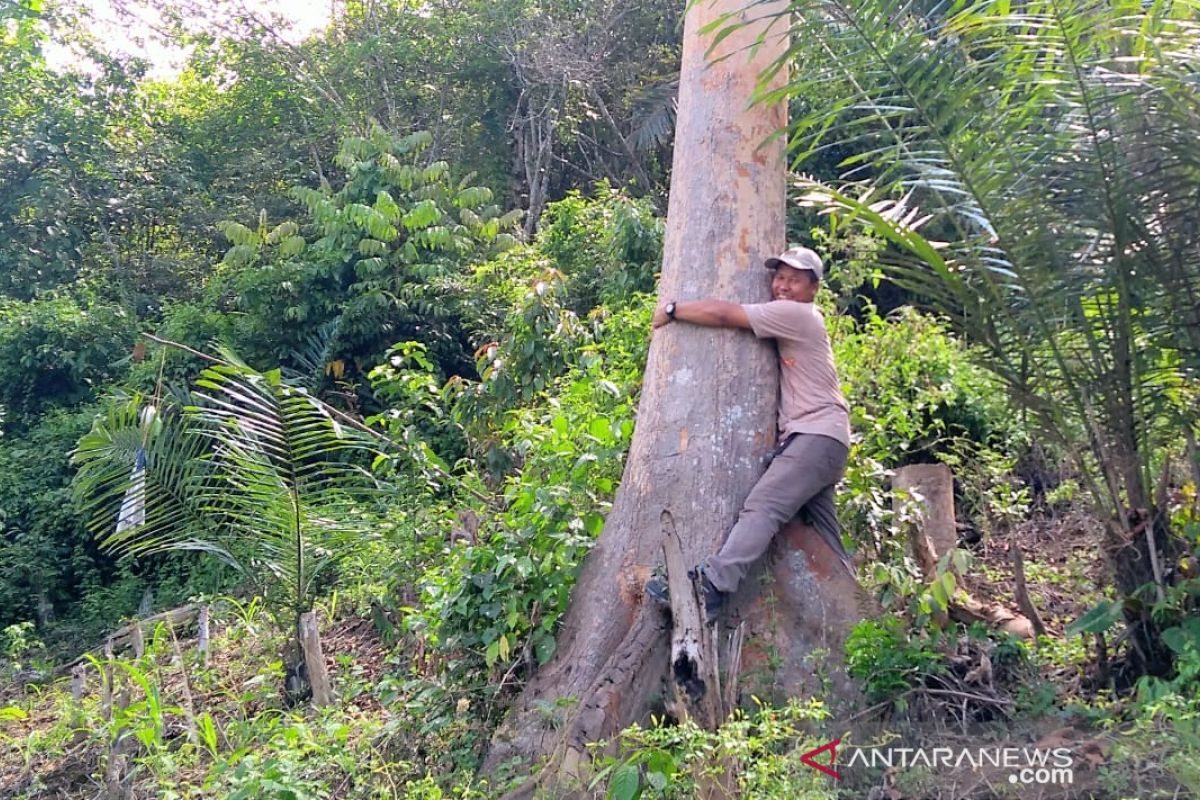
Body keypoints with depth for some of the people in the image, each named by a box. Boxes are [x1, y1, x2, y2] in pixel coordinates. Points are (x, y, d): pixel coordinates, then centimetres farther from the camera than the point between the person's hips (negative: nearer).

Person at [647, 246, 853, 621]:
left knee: (762, 506, -26)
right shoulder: (795, 321, 22)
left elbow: (722, 314, -12)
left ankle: (710, 585, -39)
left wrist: (671, 309, -1)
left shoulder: (795, 314, -7)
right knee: (823, 536, 13)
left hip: (818, 435, -11)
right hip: (813, 436, 11)